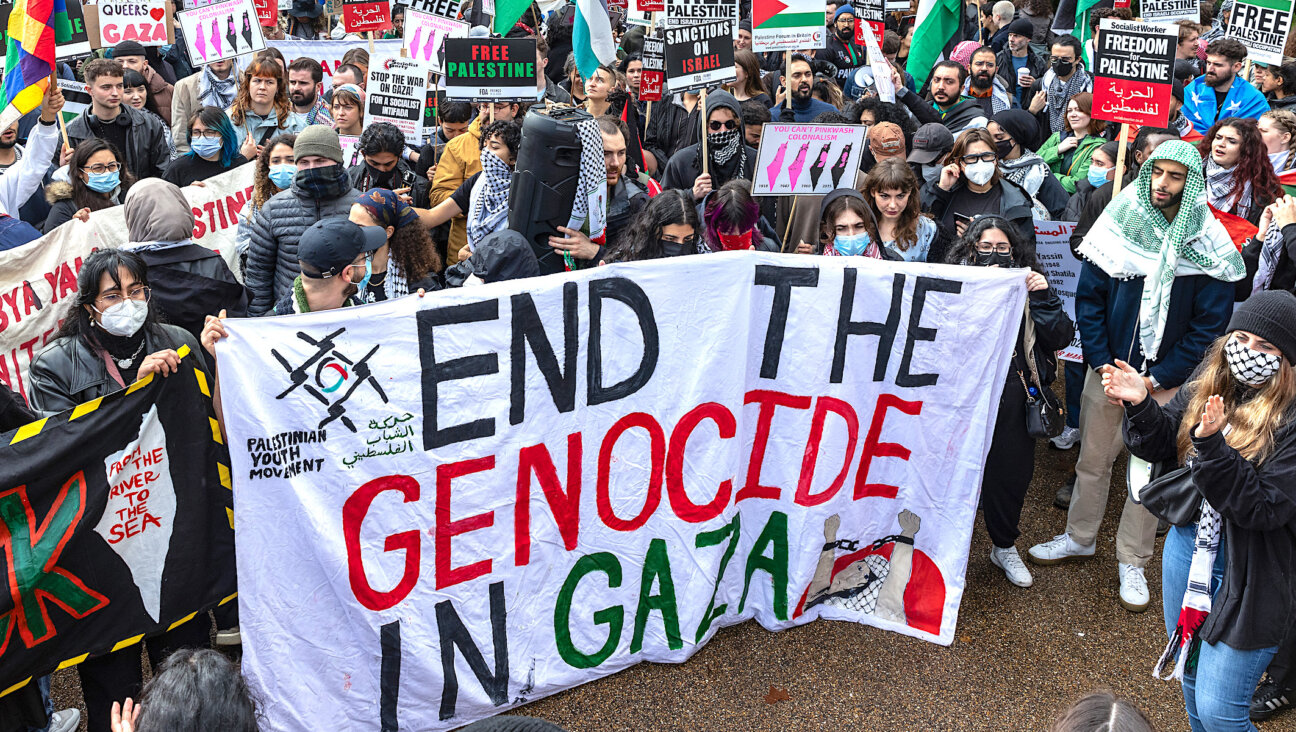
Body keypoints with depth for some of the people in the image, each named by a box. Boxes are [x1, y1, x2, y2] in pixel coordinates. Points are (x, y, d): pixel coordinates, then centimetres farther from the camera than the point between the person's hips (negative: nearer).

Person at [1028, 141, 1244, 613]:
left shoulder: (1207, 243, -7)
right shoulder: (1119, 223, -3)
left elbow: (1210, 323, -6)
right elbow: (1088, 297, 0)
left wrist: (1158, 379, -11)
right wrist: (1102, 363, -8)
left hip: (1166, 379, -1)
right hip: (1108, 367, 2)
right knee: (1093, 458, 13)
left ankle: (1132, 561, 22)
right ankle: (1079, 538, 32)